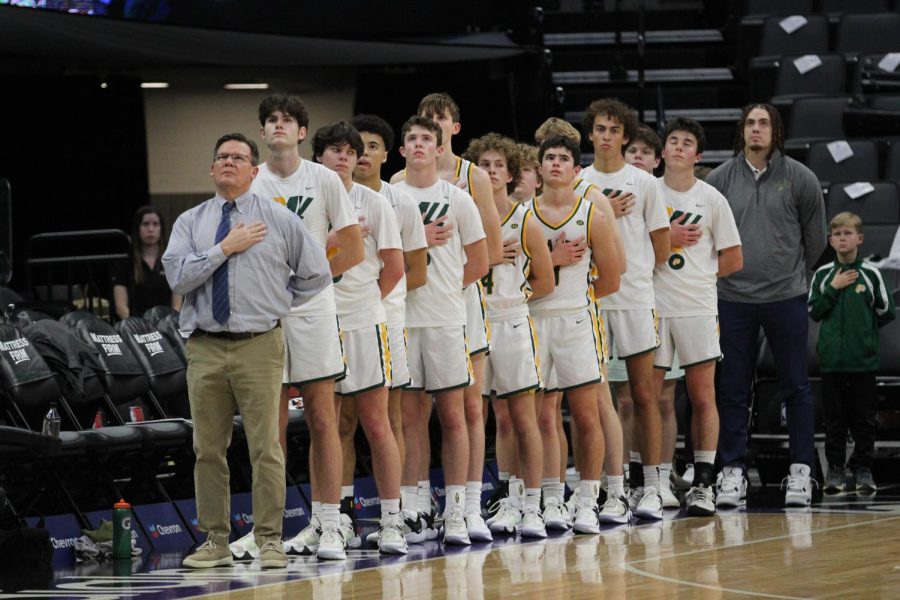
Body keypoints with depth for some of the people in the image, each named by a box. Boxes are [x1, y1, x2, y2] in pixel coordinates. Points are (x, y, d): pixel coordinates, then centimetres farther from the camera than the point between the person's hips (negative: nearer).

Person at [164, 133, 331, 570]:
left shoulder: (279, 219, 6)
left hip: (259, 347, -2)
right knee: (208, 450, 5)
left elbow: (316, 274, 12)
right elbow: (177, 276, -6)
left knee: (266, 448, -5)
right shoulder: (190, 223, 9)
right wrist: (224, 249, -9)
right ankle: (215, 541, 13)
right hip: (205, 349, 2)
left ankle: (269, 541, -1)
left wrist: (281, 305, 10)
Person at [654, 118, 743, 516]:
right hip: (653, 306, 1)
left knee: (703, 397, -1)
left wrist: (697, 275, 2)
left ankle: (703, 483, 3)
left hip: (697, 308, -1)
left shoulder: (711, 199, 4)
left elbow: (733, 260, 7)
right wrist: (667, 239, -8)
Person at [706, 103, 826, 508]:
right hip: (733, 299, 1)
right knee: (733, 389, 3)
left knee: (796, 387, 3)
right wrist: (727, 273, 11)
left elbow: (815, 238, 11)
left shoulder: (800, 179, 1)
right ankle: (732, 472, 9)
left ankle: (800, 472, 9)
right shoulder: (719, 179, 2)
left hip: (786, 298, -1)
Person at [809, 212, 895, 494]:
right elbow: (813, 311, 1)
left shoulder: (870, 274, 0)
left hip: (864, 360, -1)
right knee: (835, 418, 5)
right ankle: (835, 468, 10)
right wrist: (833, 288, -7)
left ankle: (862, 468, 11)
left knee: (864, 418, 3)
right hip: (831, 359, 1)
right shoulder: (823, 275, 4)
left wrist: (864, 328, 8)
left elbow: (886, 312, 5)